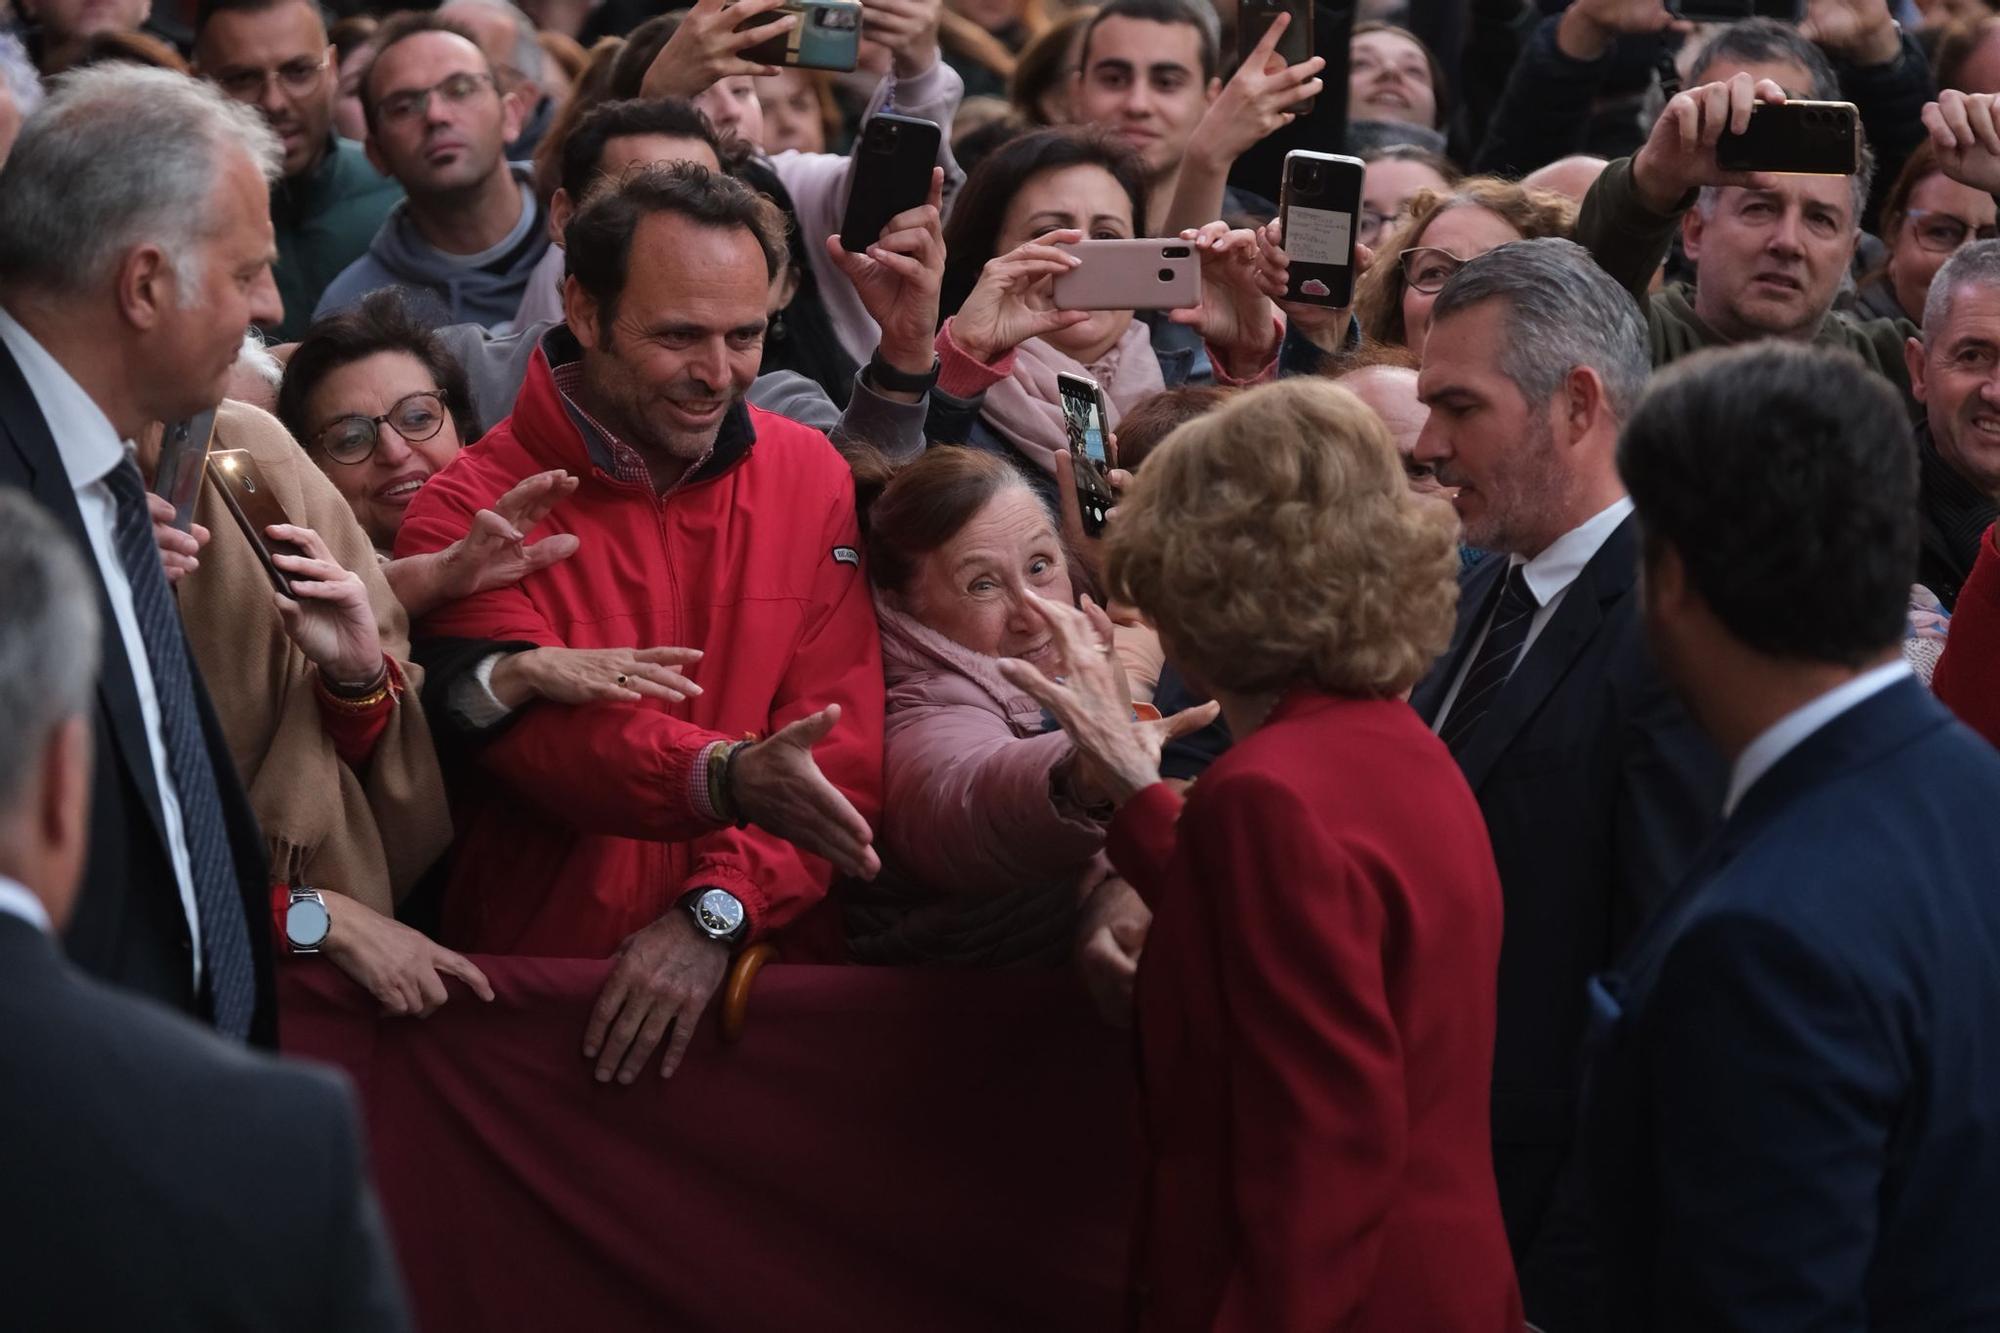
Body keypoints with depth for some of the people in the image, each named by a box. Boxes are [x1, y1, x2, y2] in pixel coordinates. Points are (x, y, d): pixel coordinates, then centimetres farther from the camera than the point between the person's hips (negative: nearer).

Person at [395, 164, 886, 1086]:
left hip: (753, 974, 2)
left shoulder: (810, 478, 11)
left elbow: (845, 749, 5)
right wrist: (727, 779, -32)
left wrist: (715, 913, -10)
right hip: (524, 991, -2)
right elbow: (541, 734, -14)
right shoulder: (470, 514, 0)